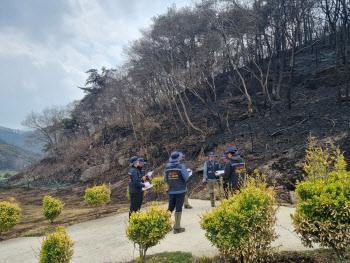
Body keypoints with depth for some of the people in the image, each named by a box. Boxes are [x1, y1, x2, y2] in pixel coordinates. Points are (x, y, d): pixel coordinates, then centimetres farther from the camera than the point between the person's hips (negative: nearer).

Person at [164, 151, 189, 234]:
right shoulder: (181, 166, -10)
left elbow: (165, 179, 10)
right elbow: (186, 177, -12)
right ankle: (177, 228, 5)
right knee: (178, 209, 1)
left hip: (171, 191, 5)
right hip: (180, 190, -5)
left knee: (170, 208, 16)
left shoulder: (167, 167, 6)